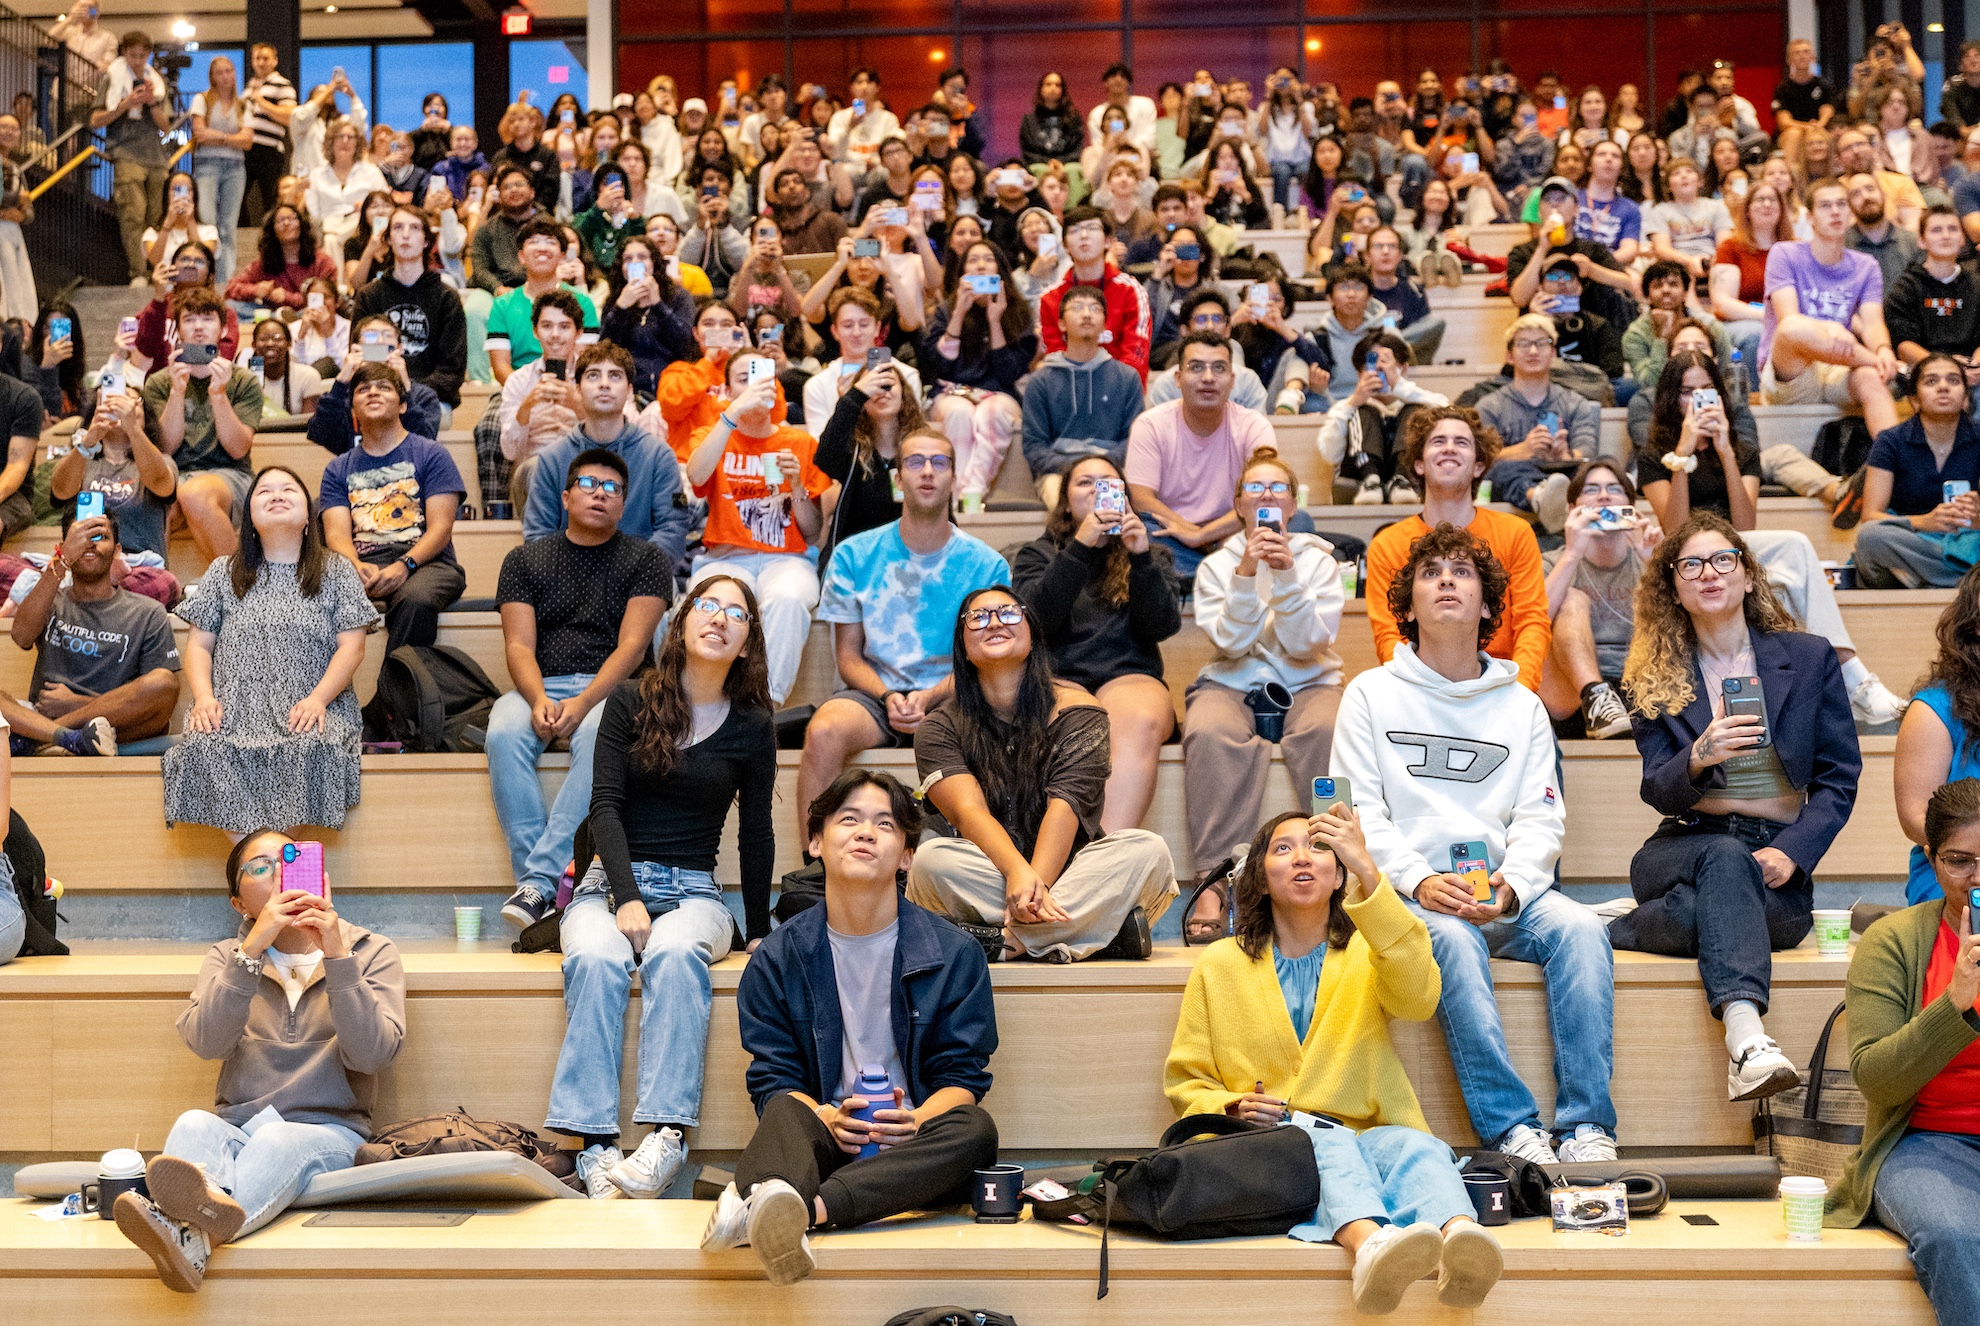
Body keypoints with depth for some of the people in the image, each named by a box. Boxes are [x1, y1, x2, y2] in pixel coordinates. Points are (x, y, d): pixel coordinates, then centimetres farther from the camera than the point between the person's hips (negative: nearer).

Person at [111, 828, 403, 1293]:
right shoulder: (228, 958, 17)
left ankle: (191, 1231, -68)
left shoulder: (372, 953, 11)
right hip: (237, 1131, 2)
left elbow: (373, 1054, -8)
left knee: (278, 1139, -36)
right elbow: (206, 1041, -6)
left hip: (329, 1136, -2)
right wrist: (253, 948, -16)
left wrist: (336, 956, -16)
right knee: (194, 1124, -32)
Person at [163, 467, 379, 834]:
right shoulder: (224, 572, 21)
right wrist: (204, 697, -5)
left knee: (311, 749, -38)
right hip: (234, 710, 2)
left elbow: (351, 646, 4)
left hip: (308, 713, -1)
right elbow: (199, 645, 15)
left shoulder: (336, 572, 15)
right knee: (204, 747, -34)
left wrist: (317, 698, -13)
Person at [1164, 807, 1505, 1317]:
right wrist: (1234, 1108, -7)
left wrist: (1366, 869, -20)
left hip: (1370, 1134, 1)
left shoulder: (1366, 952, 14)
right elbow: (1184, 1080, 17)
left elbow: (1418, 998, -12)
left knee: (1413, 1145, -32)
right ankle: (1370, 1247, -65)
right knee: (1332, 1144, -35)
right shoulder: (1219, 965, 16)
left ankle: (1460, 1241, -64)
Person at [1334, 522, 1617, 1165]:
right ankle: (1511, 1128, -36)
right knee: (1453, 939, -35)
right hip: (1406, 894, -3)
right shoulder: (1371, 694, 11)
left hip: (1503, 893, 3)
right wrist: (1419, 881, -16)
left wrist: (1510, 887, -13)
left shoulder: (1522, 705, 18)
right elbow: (1359, 811, 2)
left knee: (1580, 927, -27)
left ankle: (1587, 1127, -30)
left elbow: (1540, 817, 8)